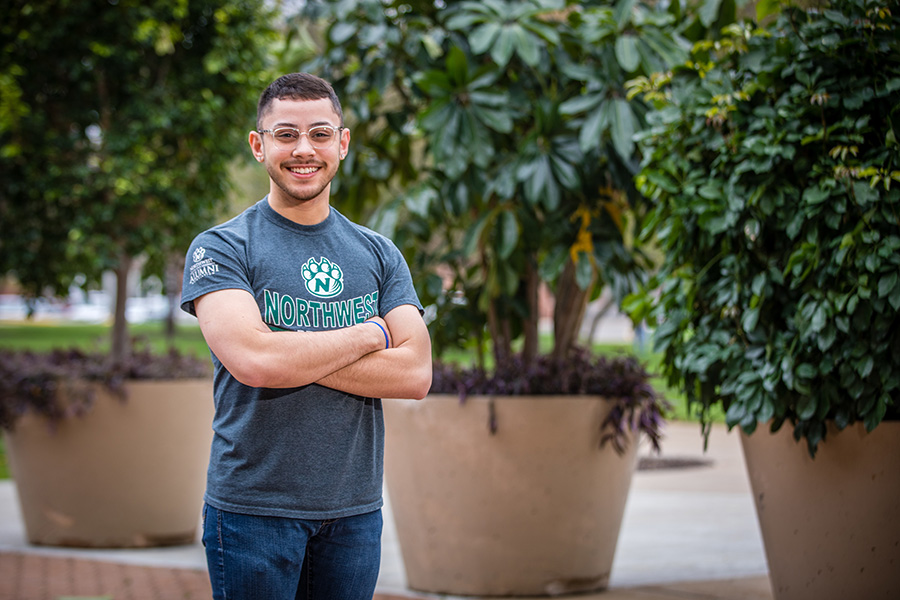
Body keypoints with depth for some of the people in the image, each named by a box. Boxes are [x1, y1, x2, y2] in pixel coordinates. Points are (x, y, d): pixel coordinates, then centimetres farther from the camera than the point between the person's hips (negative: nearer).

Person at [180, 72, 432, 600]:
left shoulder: (379, 254, 10)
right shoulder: (221, 248, -4)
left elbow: (415, 373, -3)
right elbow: (252, 359, -21)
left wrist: (298, 359, -14)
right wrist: (368, 335, -9)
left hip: (356, 510, 4)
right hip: (253, 507, -4)